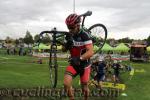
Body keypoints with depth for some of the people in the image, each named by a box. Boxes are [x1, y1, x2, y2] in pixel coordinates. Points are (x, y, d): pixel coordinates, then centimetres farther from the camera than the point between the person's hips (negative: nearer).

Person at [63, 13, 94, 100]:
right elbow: (64, 50, -3)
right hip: (74, 64, 4)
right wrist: (67, 43, -25)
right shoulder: (69, 35, -4)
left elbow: (90, 52, -32)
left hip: (84, 65, -4)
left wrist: (79, 58, -48)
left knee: (84, 88, 8)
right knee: (66, 84, -16)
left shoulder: (84, 35, -22)